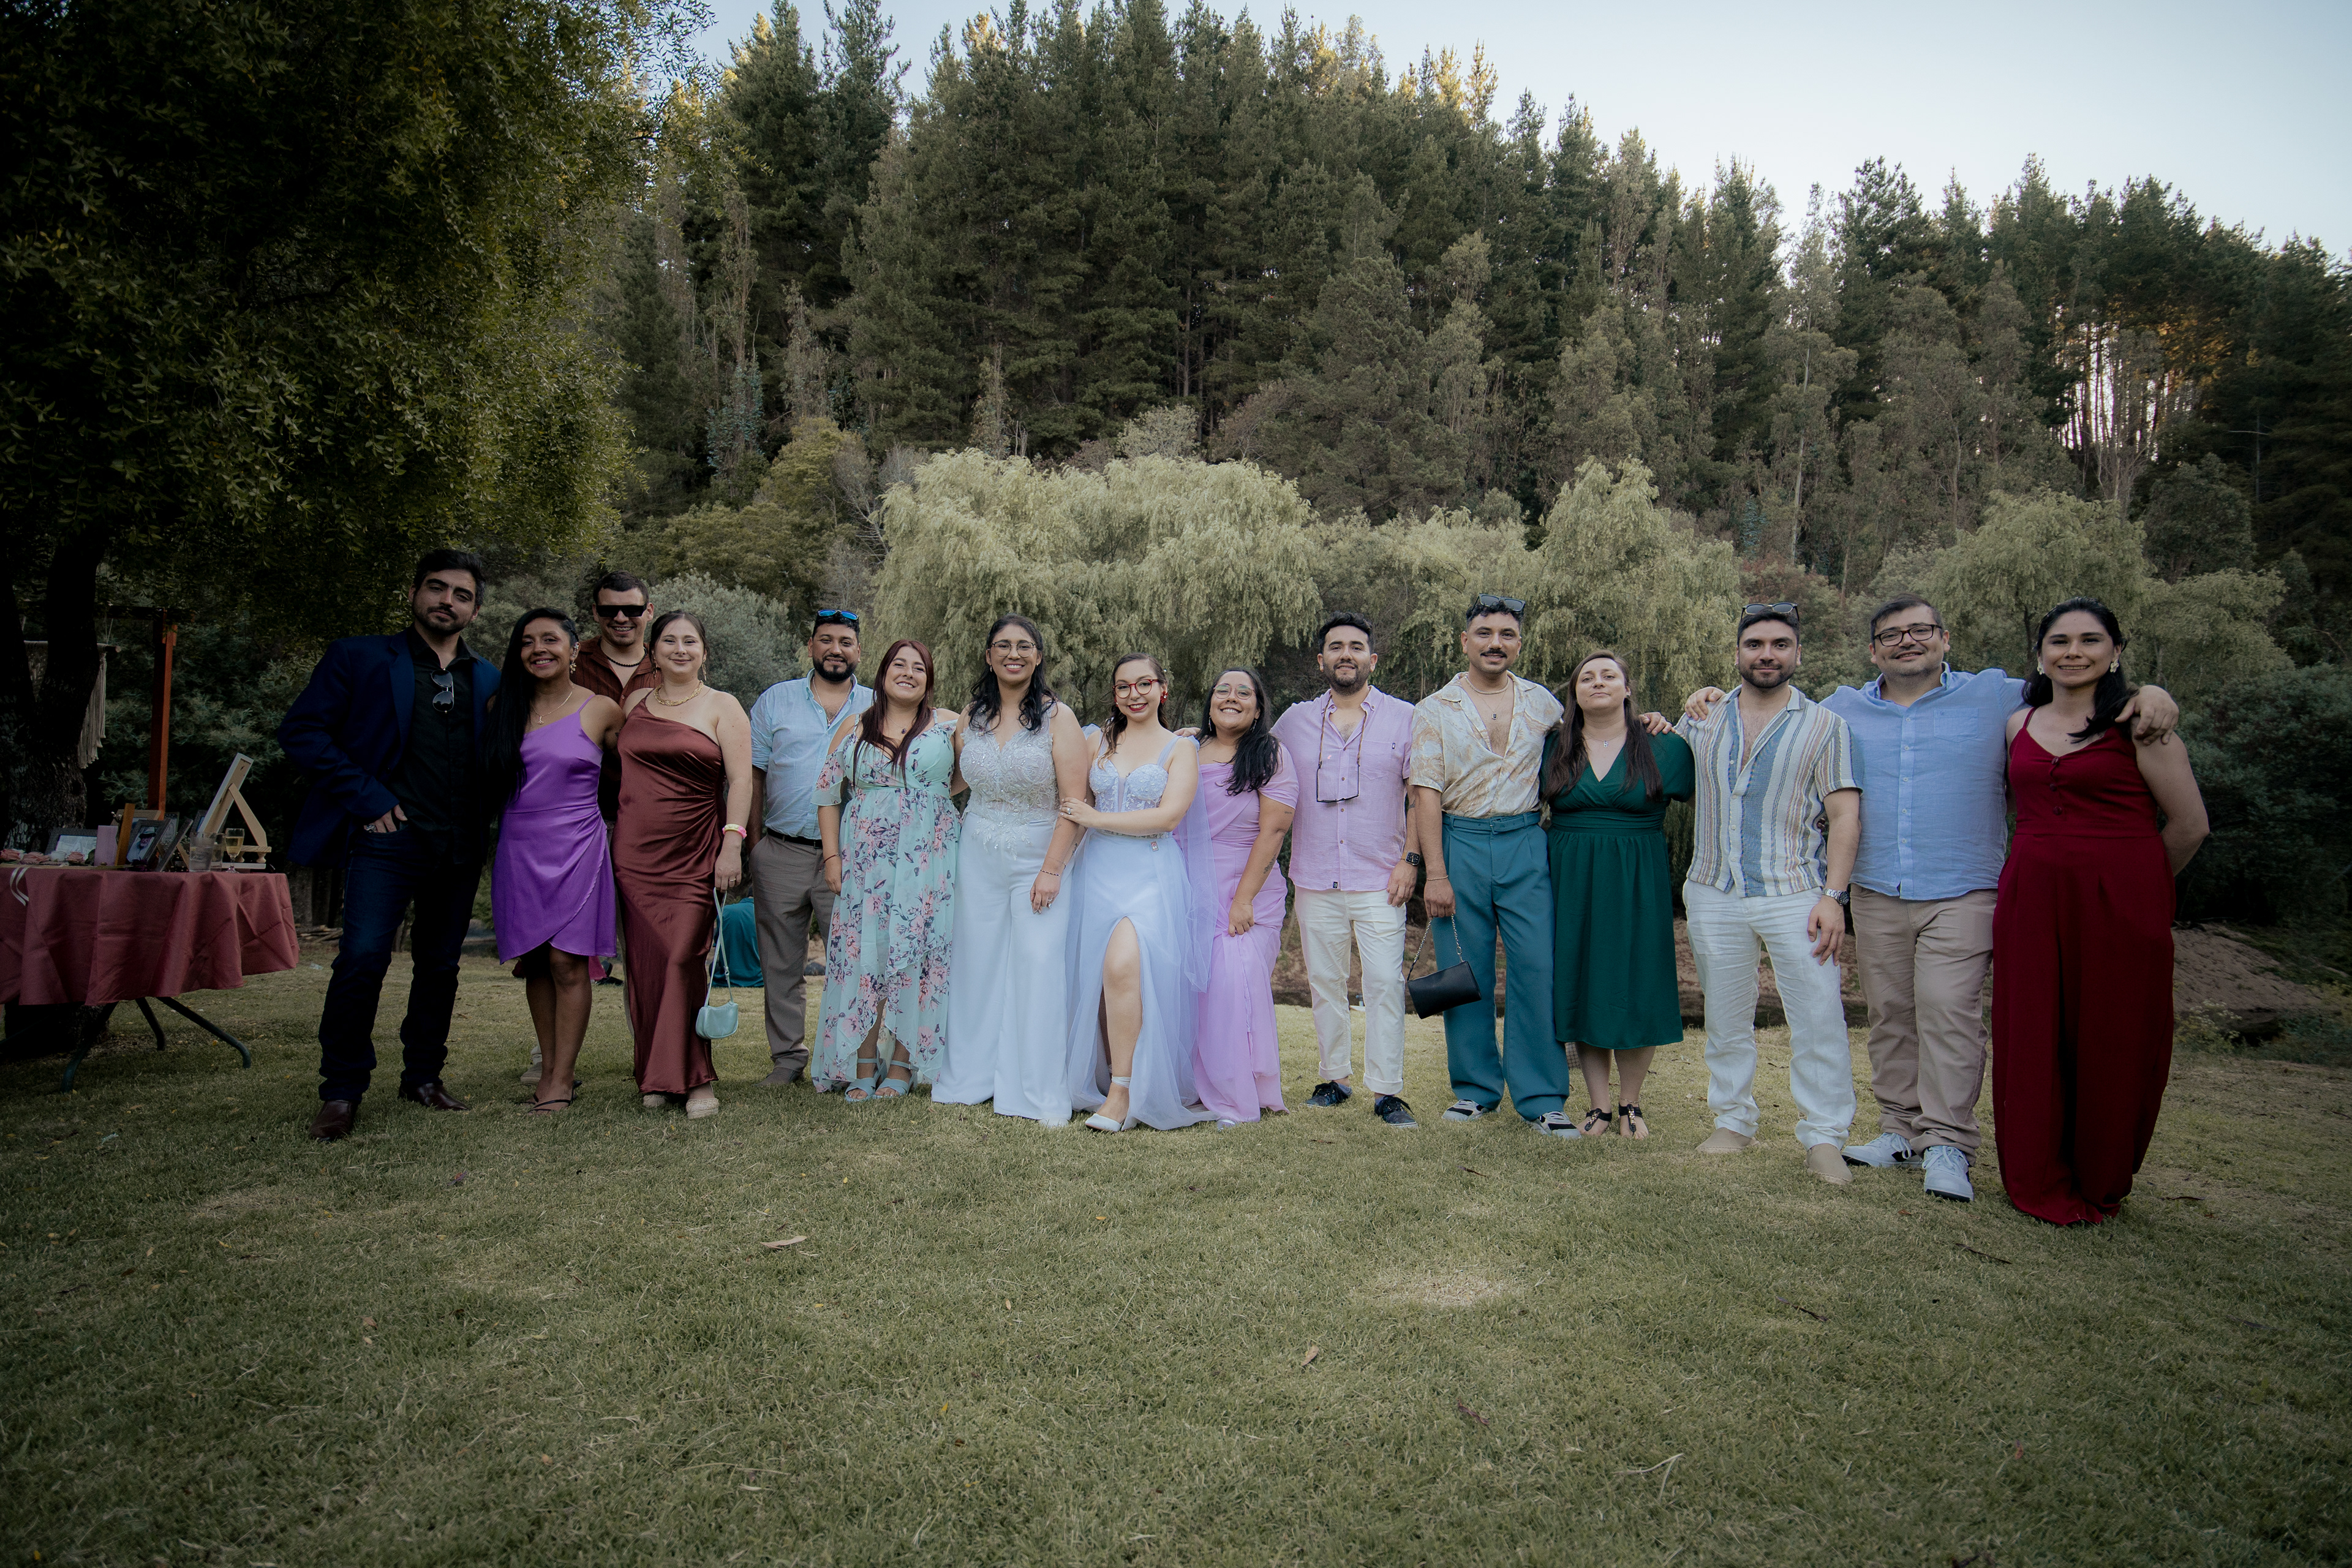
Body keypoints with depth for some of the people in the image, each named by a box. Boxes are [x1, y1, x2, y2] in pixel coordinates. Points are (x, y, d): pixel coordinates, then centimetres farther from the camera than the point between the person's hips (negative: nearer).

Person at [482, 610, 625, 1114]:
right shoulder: (504, 707, 9)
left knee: (568, 962, -6)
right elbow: (490, 778, 23)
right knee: (534, 963, 7)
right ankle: (548, 1068, 16)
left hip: (575, 849, -4)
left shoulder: (601, 710, 0)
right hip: (518, 850, 4)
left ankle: (562, 1080, -1)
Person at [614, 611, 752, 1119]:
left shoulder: (723, 707, 4)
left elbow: (740, 779, -4)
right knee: (645, 963, 2)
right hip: (636, 853, 3)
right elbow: (618, 769, 19)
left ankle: (698, 1079, -3)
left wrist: (732, 844, -13)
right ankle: (656, 1077, 13)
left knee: (685, 960, -11)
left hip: (695, 855, -3)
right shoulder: (634, 703, 14)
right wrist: (612, 836, 11)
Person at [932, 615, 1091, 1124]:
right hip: (978, 858, 4)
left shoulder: (1058, 717, -7)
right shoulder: (971, 719, 7)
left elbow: (1075, 801, -12)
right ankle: (970, 1078, 20)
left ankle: (1040, 1093, 3)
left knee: (1039, 965, -6)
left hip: (1039, 858, -4)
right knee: (976, 963, 7)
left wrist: (1052, 870, -16)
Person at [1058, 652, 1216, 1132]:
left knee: (1123, 966, -24)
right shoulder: (1101, 743, 16)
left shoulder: (1180, 748, 4)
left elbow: (1168, 816, -8)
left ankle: (1124, 1092, -15)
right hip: (1099, 874, 4)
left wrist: (1096, 819, -7)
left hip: (1152, 876, -4)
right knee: (1098, 980, -1)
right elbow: (1077, 806, 22)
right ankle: (1113, 1086, 12)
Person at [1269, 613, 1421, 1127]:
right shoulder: (1294, 722, 9)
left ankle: (1387, 1091, 0)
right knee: (1324, 982, 9)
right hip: (1315, 882, 3)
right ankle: (1335, 1078, 22)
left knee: (1385, 983, -7)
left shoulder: (1404, 718, 3)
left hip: (1380, 881, -3)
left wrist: (1410, 859, -6)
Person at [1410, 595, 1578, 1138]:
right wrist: (1436, 873, -10)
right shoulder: (1435, 710, 3)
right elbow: (1426, 794, -4)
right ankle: (1476, 1088, 19)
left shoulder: (1542, 703, 9)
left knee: (1539, 970, -3)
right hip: (1460, 843, -1)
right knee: (1465, 973, 5)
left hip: (1526, 843, 1)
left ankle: (1542, 1098, 7)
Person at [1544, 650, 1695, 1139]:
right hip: (1573, 883, 1)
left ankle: (1630, 1104, 18)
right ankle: (1600, 1105, 15)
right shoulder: (1553, 747, 6)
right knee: (1582, 991, 3)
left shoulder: (1662, 747, 3)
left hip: (1637, 884, -1)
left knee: (1635, 991, 2)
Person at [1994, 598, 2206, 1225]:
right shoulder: (2019, 725, 9)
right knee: (2033, 1042, 5)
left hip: (2119, 906, -4)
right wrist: (2045, 878, 15)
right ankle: (2040, 1185, 19)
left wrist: (2131, 887, 8)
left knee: (2112, 1044, 4)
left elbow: (2190, 825, -2)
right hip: (2031, 900, 4)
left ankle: (2099, 1187, 22)